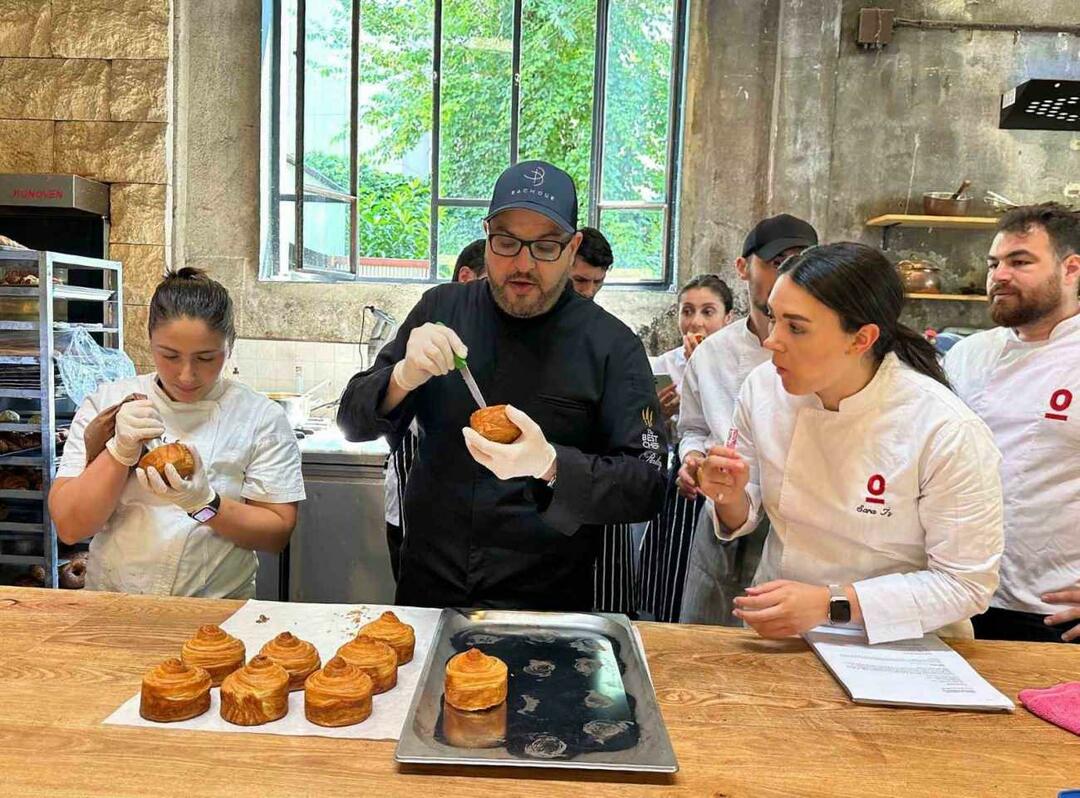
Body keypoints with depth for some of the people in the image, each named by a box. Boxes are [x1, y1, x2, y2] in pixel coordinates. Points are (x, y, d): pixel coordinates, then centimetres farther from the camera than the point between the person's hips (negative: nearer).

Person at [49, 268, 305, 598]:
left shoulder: (262, 418, -3)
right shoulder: (106, 403, 4)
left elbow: (277, 534, -3)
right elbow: (69, 528, 0)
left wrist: (203, 502, -17)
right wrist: (121, 452, -14)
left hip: (218, 607, -1)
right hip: (112, 605, 1)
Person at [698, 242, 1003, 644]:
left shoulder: (948, 433, -20)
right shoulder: (762, 388, -8)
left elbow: (966, 584, -13)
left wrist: (832, 603, -20)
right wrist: (732, 499, -17)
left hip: (898, 645, -3)